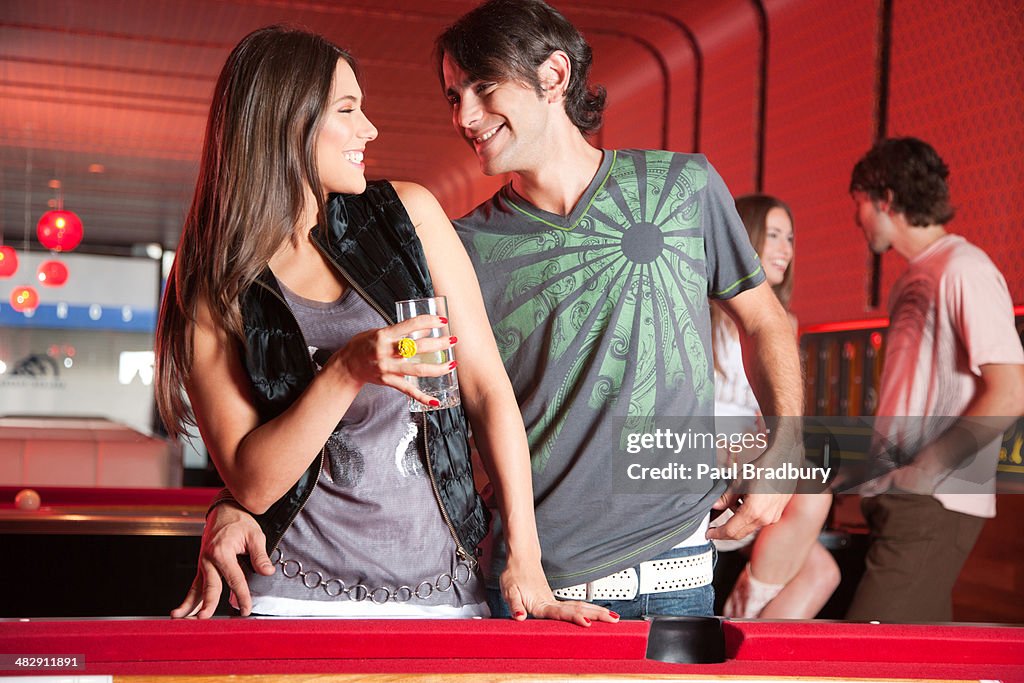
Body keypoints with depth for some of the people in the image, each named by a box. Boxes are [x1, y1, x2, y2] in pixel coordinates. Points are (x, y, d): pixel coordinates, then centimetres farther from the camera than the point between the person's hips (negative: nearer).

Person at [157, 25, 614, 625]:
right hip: (301, 599, -2)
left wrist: (525, 561, -4)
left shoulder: (406, 213, 0)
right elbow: (251, 483, -8)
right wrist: (348, 370, -22)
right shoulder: (214, 293, -3)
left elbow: (488, 388, 0)